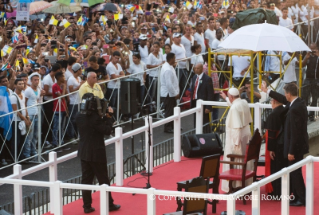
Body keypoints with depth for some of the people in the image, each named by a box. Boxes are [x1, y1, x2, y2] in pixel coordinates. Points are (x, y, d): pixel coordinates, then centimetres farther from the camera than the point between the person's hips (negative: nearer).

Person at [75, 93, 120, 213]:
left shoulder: (78, 116, 0)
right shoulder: (95, 117, -22)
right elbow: (107, 130, -20)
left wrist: (104, 117, 3)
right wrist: (108, 117, -10)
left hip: (83, 153, 6)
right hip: (96, 153, -6)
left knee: (86, 179, 11)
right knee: (103, 180, 7)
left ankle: (87, 206, 13)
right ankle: (109, 204, 16)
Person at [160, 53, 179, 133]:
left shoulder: (168, 66, 8)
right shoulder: (167, 70, -25)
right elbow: (169, 84, -26)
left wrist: (176, 92, 14)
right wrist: (175, 94, -16)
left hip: (171, 93, 10)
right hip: (168, 94, -10)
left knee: (172, 110, 19)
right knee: (169, 111, 0)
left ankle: (172, 126, 29)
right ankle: (167, 128, 8)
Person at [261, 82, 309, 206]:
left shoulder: (295, 109, -26)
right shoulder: (298, 102, 3)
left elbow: (295, 132, -25)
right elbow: (284, 100, 23)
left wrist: (291, 151, -20)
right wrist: (267, 91, 32)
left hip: (296, 145, -10)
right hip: (299, 144, 10)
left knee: (295, 172, -1)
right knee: (294, 172, 18)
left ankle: (301, 199, 6)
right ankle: (296, 195, 26)